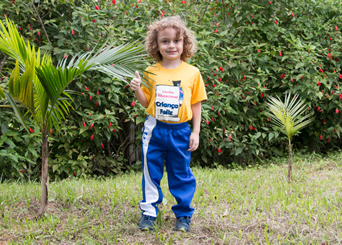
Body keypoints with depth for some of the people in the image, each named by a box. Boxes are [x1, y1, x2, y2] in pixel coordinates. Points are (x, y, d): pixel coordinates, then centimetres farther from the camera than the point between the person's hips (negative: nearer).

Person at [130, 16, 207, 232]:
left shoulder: (192, 72, -2)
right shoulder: (151, 72, 0)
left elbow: (196, 104, 3)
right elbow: (147, 102, 9)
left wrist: (196, 132, 0)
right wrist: (137, 90, -12)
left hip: (180, 131, -1)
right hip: (154, 130, 1)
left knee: (181, 174, 9)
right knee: (151, 172, 9)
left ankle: (184, 215, 22)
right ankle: (149, 212, 21)